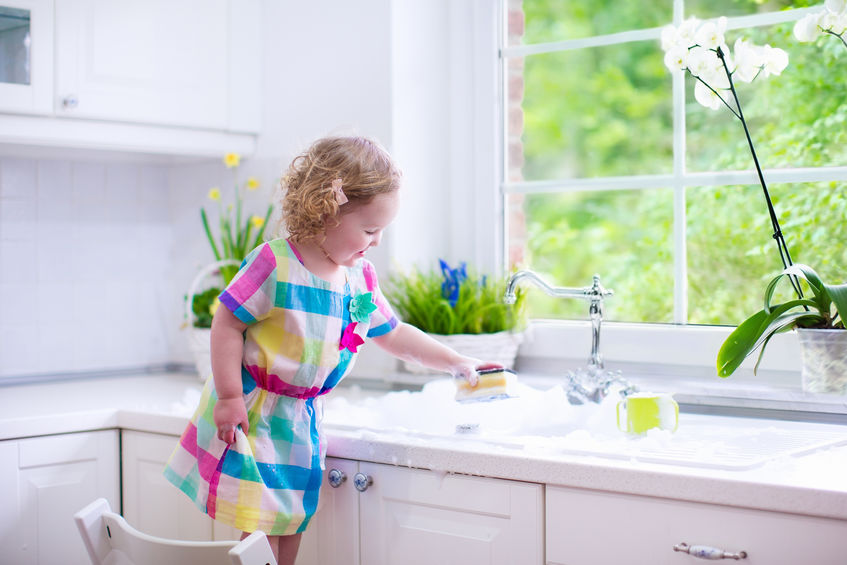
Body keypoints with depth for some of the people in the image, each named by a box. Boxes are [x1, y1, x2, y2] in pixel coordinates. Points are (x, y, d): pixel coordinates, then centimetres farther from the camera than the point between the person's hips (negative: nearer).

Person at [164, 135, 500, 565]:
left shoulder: (361, 279, 0)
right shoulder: (275, 264, -21)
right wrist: (229, 397, -19)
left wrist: (456, 363, 13)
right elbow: (227, 325, -18)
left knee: (291, 526, 13)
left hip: (301, 421, 7)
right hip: (251, 410, -6)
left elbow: (394, 335, 13)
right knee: (259, 526, -5)